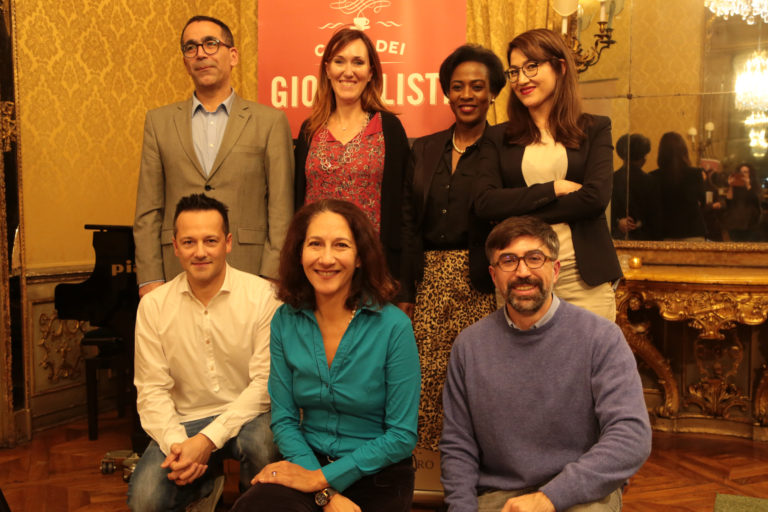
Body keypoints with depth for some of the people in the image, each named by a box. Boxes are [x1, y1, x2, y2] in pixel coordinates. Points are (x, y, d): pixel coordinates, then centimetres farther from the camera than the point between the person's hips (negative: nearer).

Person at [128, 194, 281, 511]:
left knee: (261, 442, -35)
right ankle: (205, 483, 15)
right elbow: (151, 388, -1)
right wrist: (175, 443, -19)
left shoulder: (262, 296, -10)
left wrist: (209, 438, -23)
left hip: (247, 415, -2)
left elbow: (266, 381, -14)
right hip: (185, 421, 2)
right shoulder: (153, 306, 0)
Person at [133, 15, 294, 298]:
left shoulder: (270, 121, 4)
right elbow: (148, 211, 8)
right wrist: (149, 280, 0)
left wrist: (271, 279, -8)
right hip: (177, 274, 2)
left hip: (247, 274, -1)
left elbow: (281, 210, 0)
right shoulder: (159, 121, 11)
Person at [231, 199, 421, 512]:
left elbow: (402, 436, -10)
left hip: (377, 477, -2)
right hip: (308, 462, 3)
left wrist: (321, 479, -12)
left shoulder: (393, 327, -13)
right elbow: (283, 420, 0)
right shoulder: (285, 321, -2)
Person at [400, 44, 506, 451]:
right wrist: (405, 292, 7)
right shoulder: (425, 149, 13)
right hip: (429, 280, 4)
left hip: (479, 284, -3)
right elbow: (408, 223, 12)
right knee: (428, 380, 2)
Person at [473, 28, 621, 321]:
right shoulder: (499, 137, 9)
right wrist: (554, 188, -10)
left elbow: (596, 197, -8)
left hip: (583, 276, 0)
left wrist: (518, 212, -9)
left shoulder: (595, 129, 7)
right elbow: (484, 204, -5)